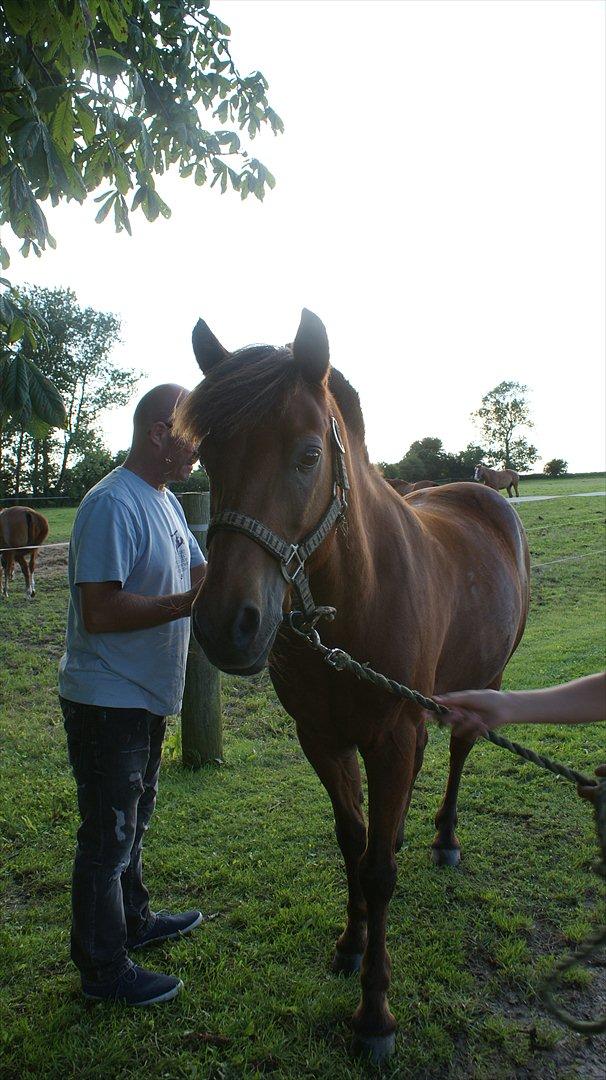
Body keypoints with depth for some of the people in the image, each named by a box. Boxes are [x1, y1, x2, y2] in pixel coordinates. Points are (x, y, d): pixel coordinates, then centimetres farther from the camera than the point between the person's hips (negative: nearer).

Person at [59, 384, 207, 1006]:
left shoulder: (165, 502, 7)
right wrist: (190, 602, -29)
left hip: (146, 698, 10)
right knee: (107, 836, 7)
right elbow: (98, 611, -30)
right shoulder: (113, 505, -23)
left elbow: (202, 574, 11)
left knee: (131, 821, 26)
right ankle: (103, 970, 26)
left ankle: (133, 920, 46)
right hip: (107, 701, -10)